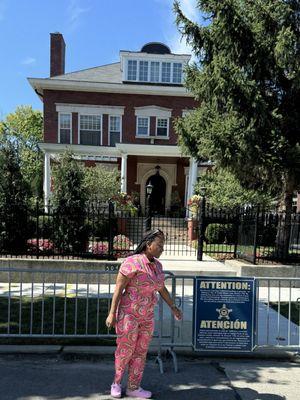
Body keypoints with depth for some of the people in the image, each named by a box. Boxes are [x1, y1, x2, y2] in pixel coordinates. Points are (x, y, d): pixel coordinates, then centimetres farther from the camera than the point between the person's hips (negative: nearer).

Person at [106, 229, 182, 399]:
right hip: (128, 314, -6)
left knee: (140, 352, 13)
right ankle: (117, 382, 34)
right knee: (125, 351, 8)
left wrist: (173, 307, 14)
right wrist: (112, 313, -17)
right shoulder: (132, 262, -21)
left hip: (146, 316, 7)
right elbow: (118, 289, -18)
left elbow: (162, 288, 14)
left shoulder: (157, 265, 3)